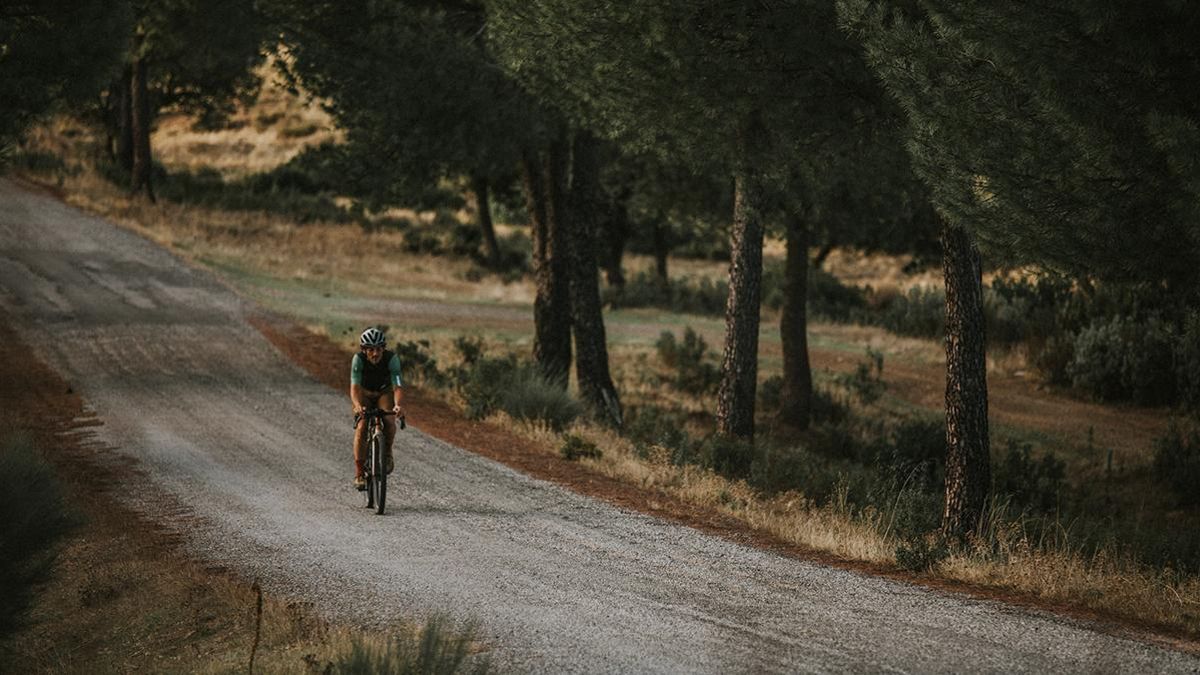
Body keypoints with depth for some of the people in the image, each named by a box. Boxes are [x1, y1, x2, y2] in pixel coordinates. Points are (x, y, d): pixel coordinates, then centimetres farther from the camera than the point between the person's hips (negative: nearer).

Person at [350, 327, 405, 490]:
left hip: (384, 393, 0)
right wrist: (358, 406, -58)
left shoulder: (392, 359, -30)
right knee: (362, 426, -23)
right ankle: (359, 473, -16)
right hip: (364, 394, 0)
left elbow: (398, 386, -38)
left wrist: (397, 405, -59)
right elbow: (354, 387, -38)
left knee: (389, 421, -29)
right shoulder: (358, 359, -30)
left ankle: (387, 452, 0)